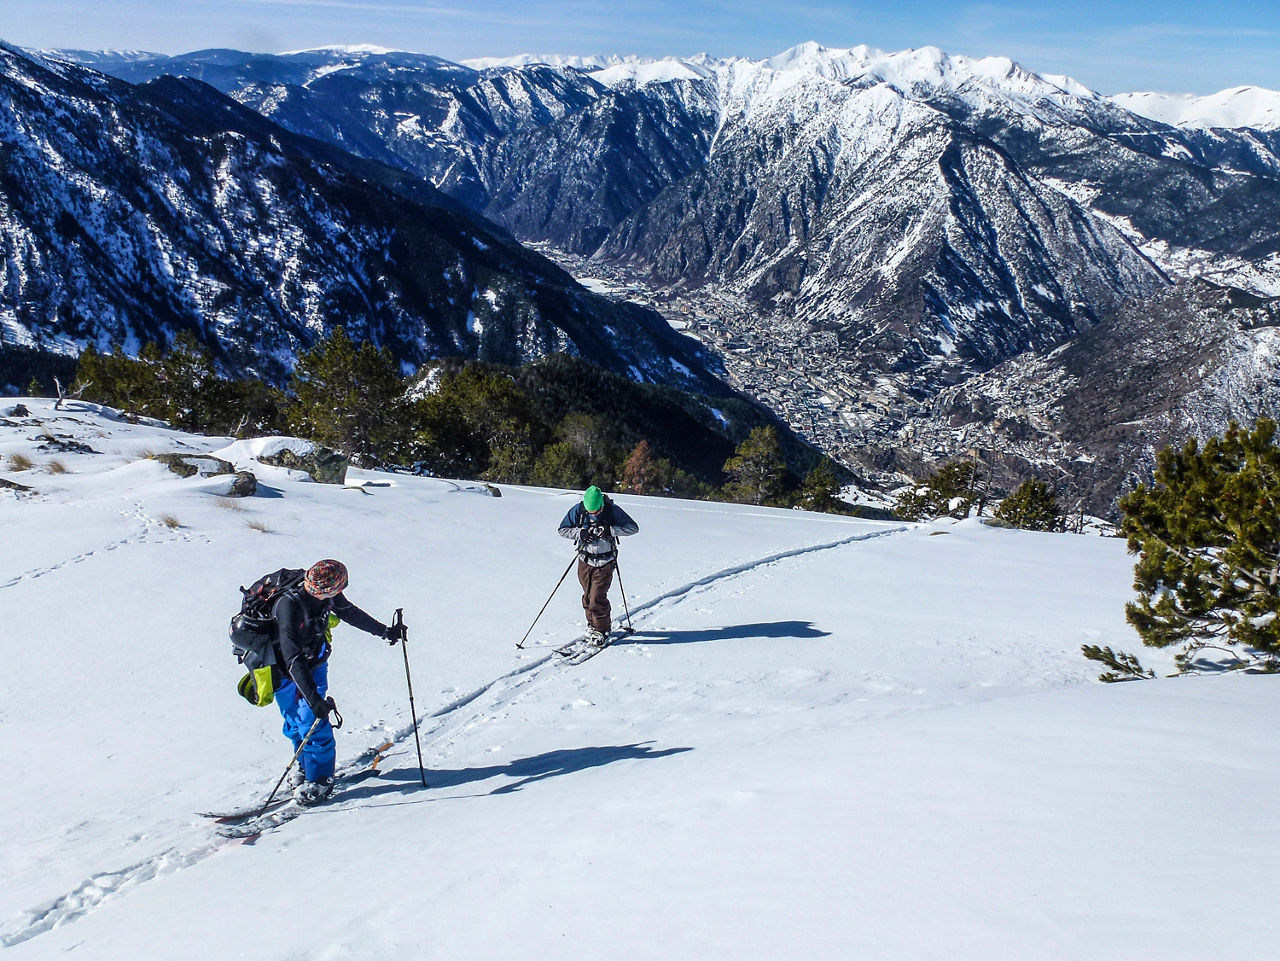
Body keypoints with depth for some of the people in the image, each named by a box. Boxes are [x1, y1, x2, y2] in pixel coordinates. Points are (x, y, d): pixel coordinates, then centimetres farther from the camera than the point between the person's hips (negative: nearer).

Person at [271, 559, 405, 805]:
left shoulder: (327, 596, -20)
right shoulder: (289, 606, -37)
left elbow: (349, 612, 4)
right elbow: (293, 660, -40)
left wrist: (385, 631, 12)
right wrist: (313, 698, -47)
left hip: (314, 665, 3)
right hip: (287, 672, -3)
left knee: (312, 723, -6)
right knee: (297, 723, 9)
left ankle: (319, 780, 6)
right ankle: (305, 766, 34)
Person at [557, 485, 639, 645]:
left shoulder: (612, 510, -14)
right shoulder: (578, 510, -9)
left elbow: (633, 527, -14)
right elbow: (562, 530, -1)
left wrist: (611, 530, -26)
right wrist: (579, 533, -20)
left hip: (605, 562, -3)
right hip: (585, 561, 3)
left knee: (597, 597, -9)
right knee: (588, 596, 11)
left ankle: (601, 630, 7)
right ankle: (592, 623, 33)